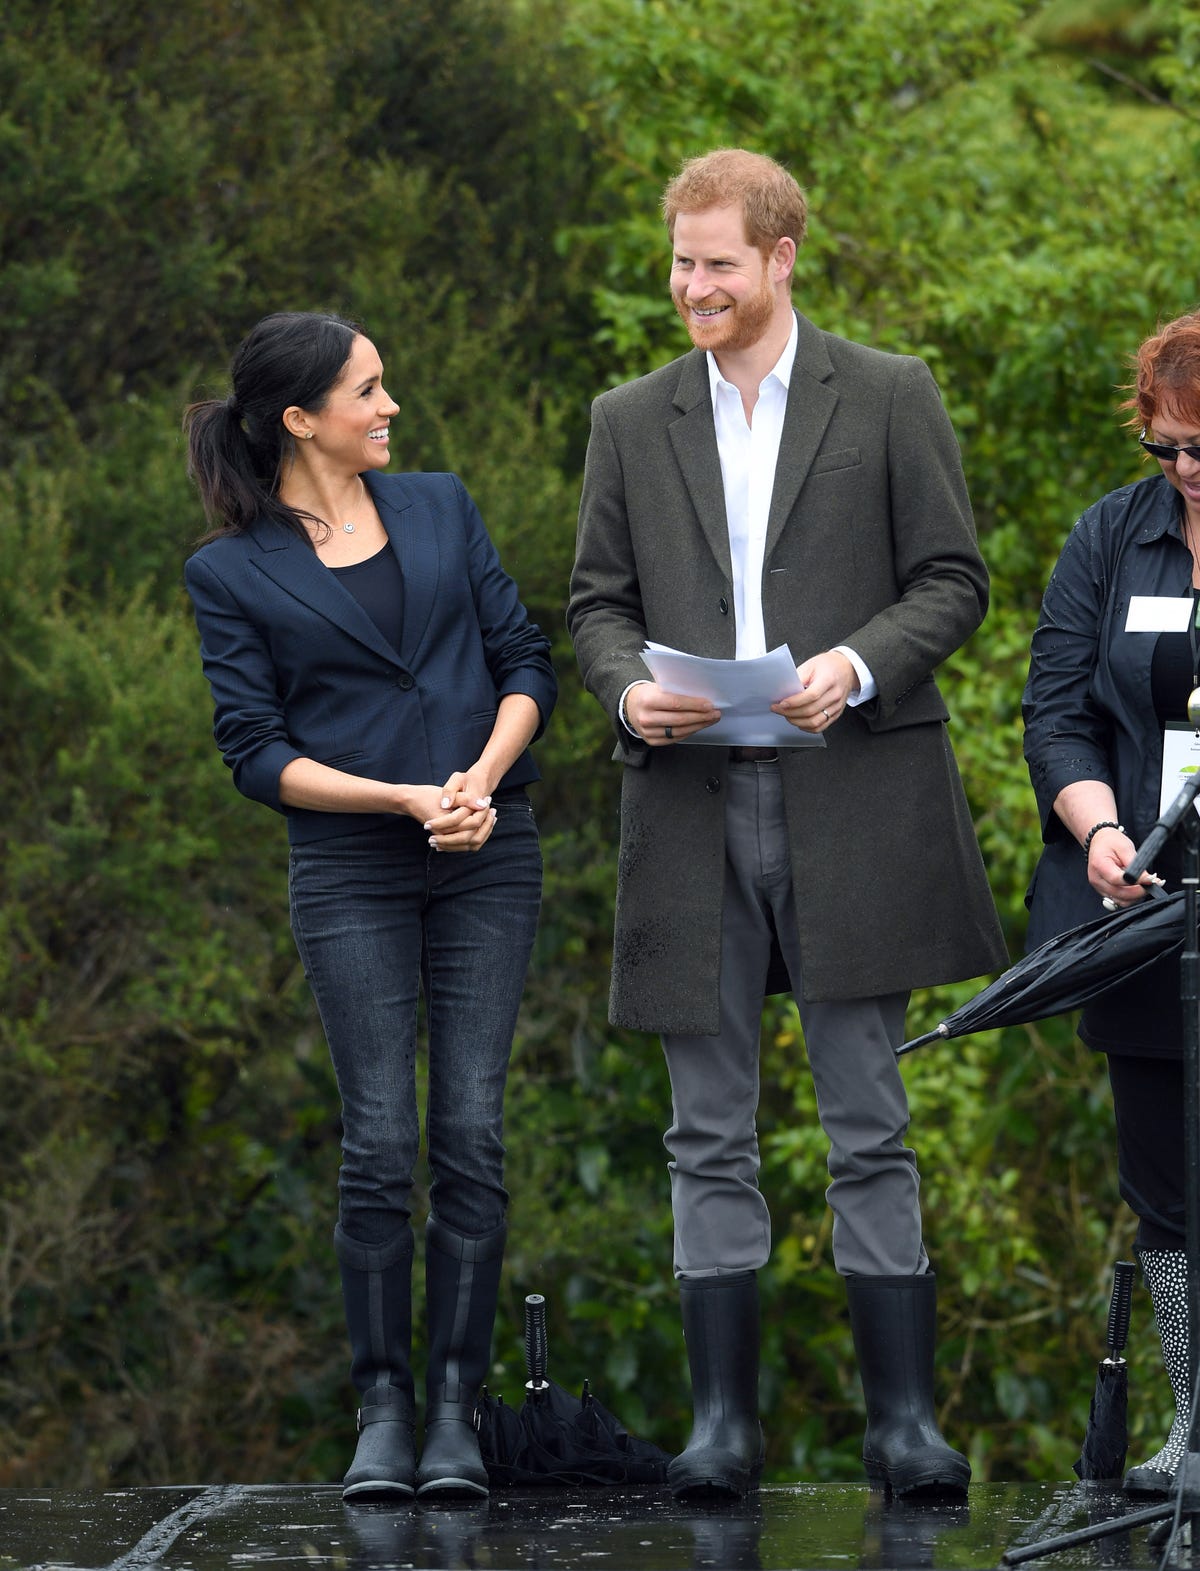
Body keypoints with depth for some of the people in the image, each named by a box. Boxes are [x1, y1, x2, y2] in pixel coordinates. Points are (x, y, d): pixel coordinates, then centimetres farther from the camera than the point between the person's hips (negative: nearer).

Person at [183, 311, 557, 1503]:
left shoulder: (440, 509, 11)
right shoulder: (231, 572, 1)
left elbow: (524, 662, 9)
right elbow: (255, 752, -3)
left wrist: (481, 780, -9)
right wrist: (406, 799, -13)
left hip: (487, 859, 3)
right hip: (350, 873, -2)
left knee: (472, 1135, -4)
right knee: (381, 1144, -8)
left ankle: (456, 1408, 1)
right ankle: (383, 1408, 2)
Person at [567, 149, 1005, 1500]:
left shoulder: (889, 398, 6)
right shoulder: (630, 421, 13)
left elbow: (953, 581, 3)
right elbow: (598, 600, 14)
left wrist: (856, 667, -14)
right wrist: (628, 689, -8)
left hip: (850, 808, -3)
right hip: (691, 806, 3)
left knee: (868, 1124, -1)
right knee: (710, 1132, 3)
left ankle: (902, 1415, 2)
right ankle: (722, 1417, 6)